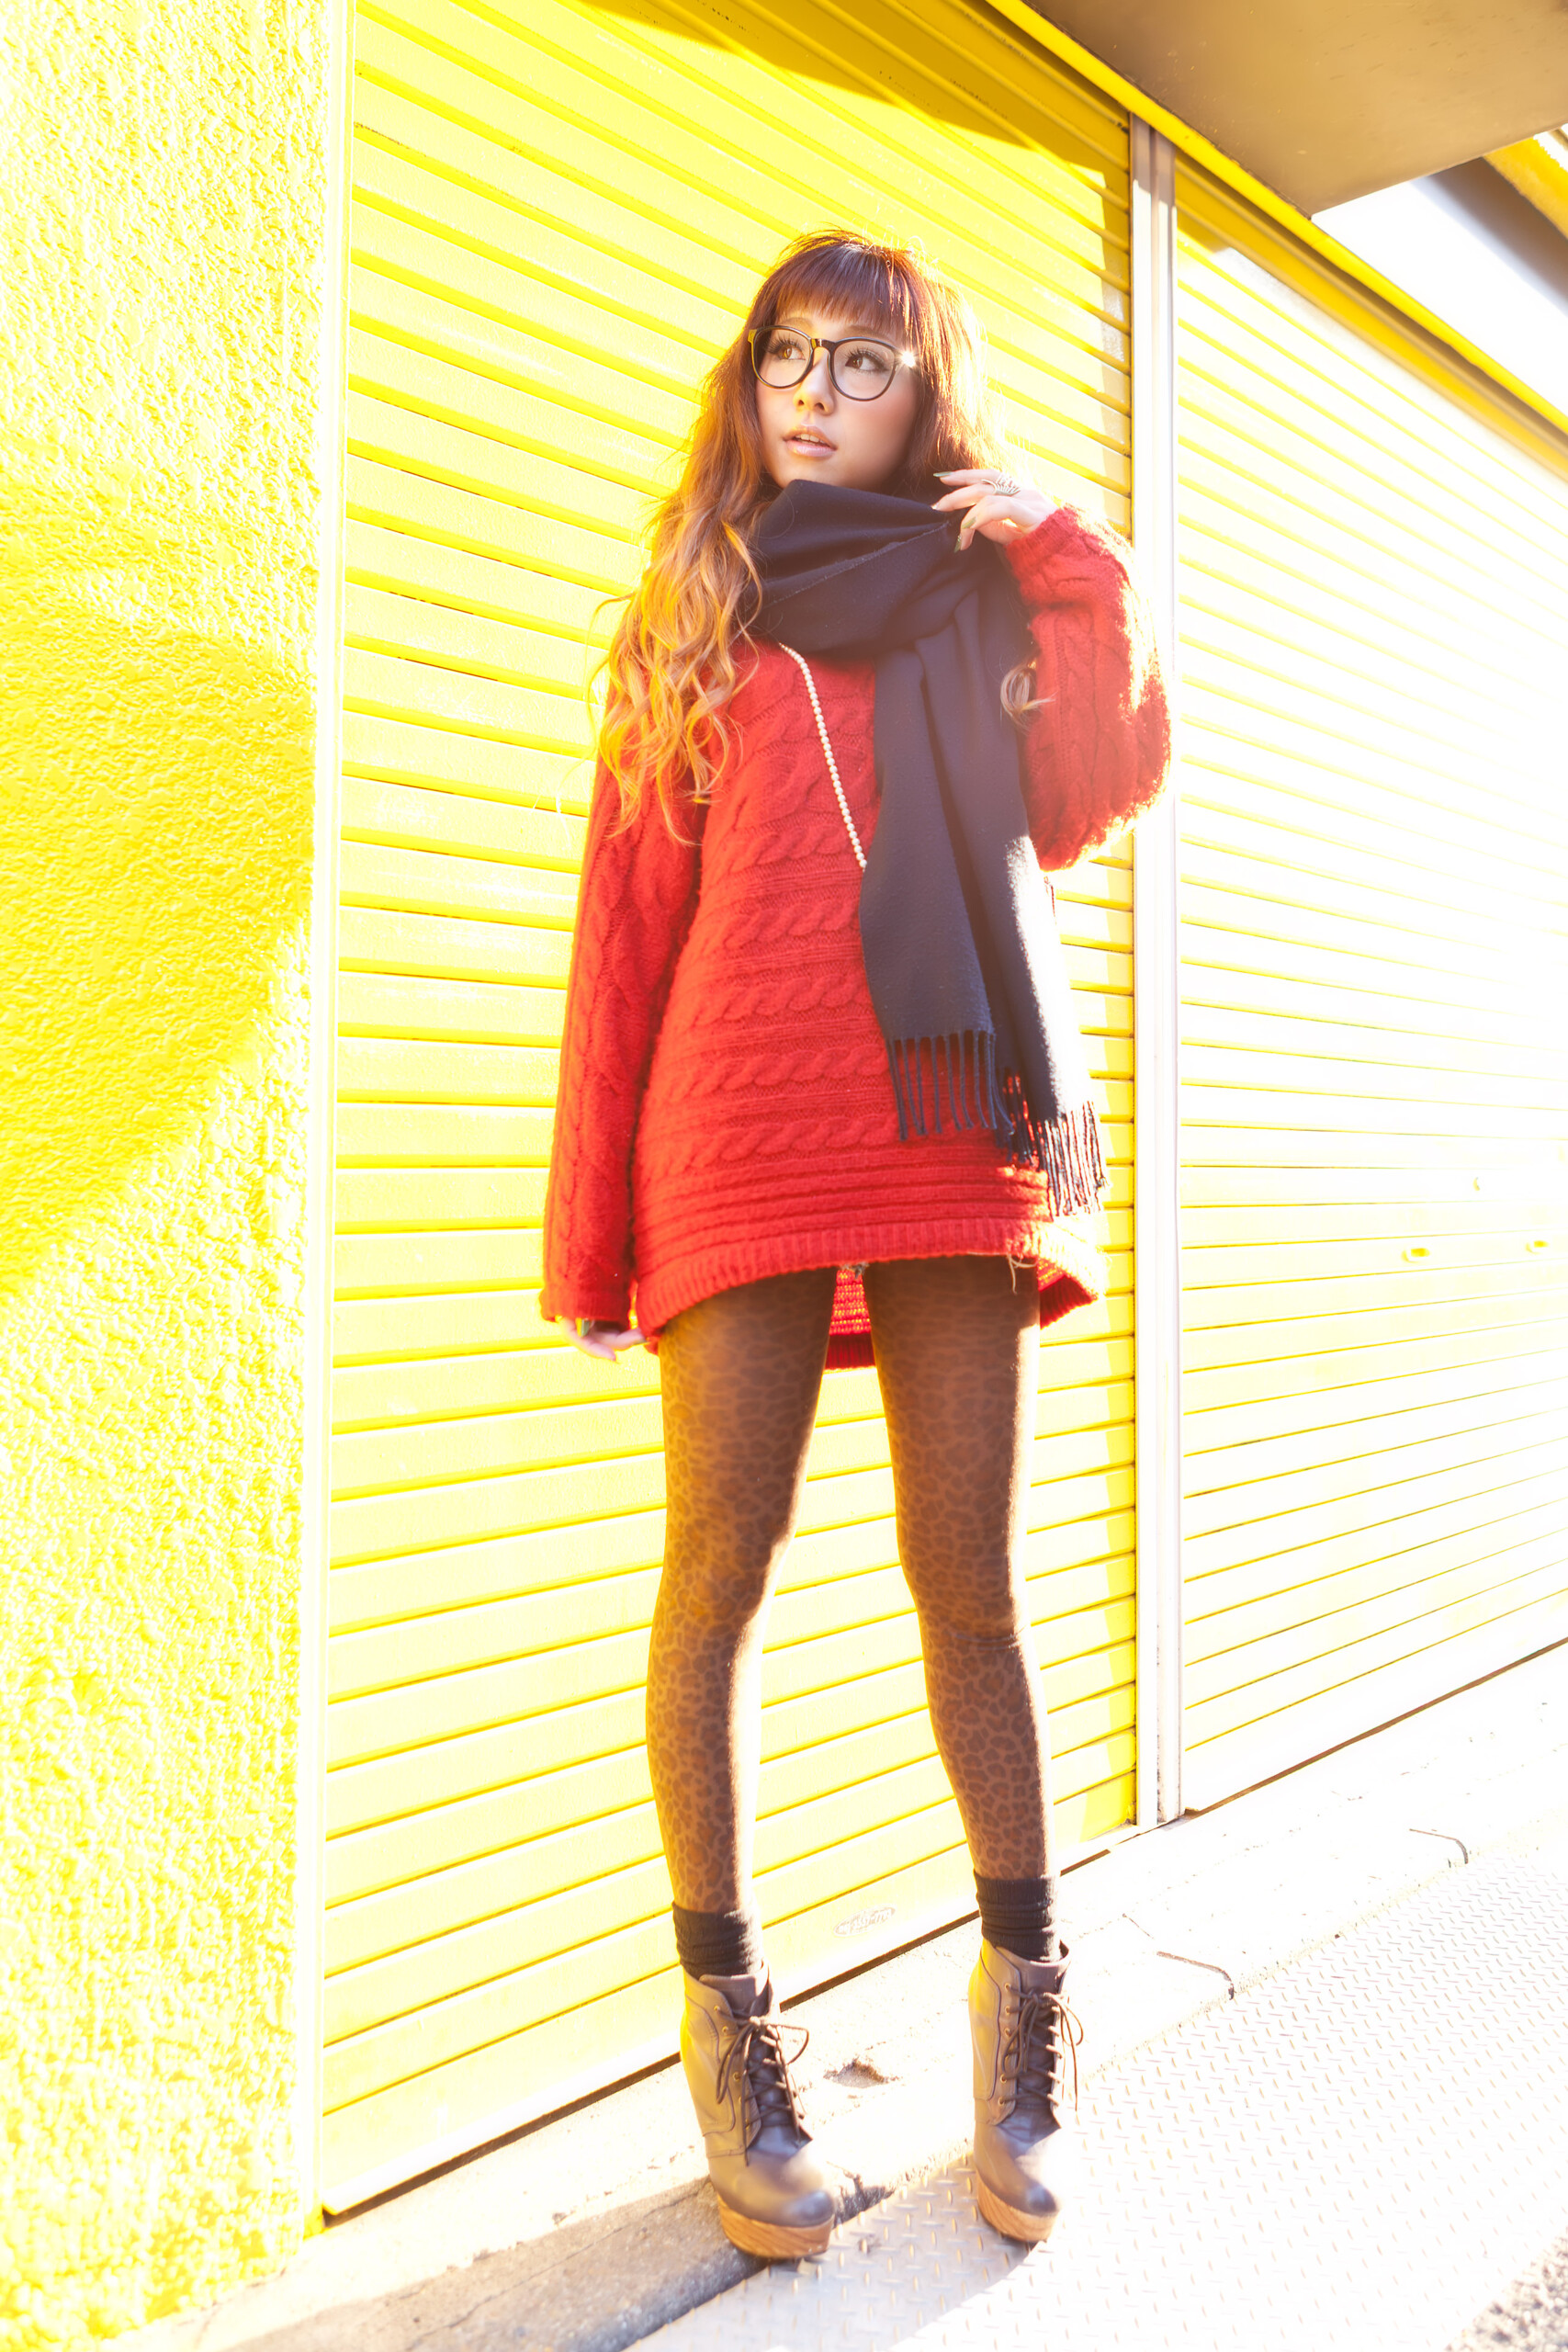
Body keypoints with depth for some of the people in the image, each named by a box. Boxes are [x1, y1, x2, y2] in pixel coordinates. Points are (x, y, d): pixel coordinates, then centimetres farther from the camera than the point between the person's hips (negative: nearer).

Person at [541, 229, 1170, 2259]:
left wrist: (1069, 562, 3)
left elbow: (1100, 786, 3)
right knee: (720, 1572, -1)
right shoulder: (695, 616, 17)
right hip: (743, 1134, 0)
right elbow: (623, 920, 8)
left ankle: (1024, 1998, 20)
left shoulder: (992, 599, 20)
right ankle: (725, 2017, 14)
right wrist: (591, 1226, 2)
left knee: (970, 1580, 3)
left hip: (958, 1123, 1)